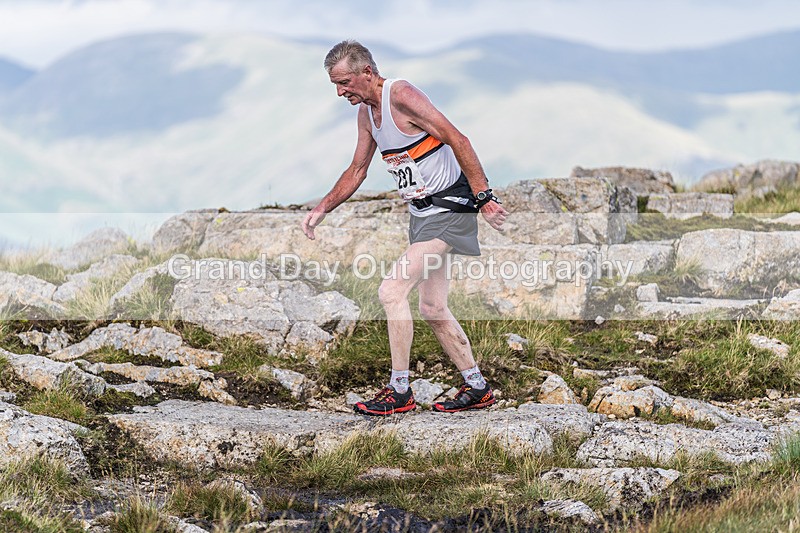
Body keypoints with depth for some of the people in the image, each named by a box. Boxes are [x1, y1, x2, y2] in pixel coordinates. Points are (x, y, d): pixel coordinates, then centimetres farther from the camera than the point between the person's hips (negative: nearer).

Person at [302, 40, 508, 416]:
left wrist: (484, 198, -26)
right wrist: (322, 209, 12)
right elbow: (357, 170, 21)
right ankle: (477, 388, 23)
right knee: (432, 308, 12)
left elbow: (458, 141, -22)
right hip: (422, 212, 10)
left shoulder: (401, 96, -19)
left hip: (449, 208, -10)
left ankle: (399, 392, -9)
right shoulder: (366, 111, 9)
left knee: (391, 291, -16)